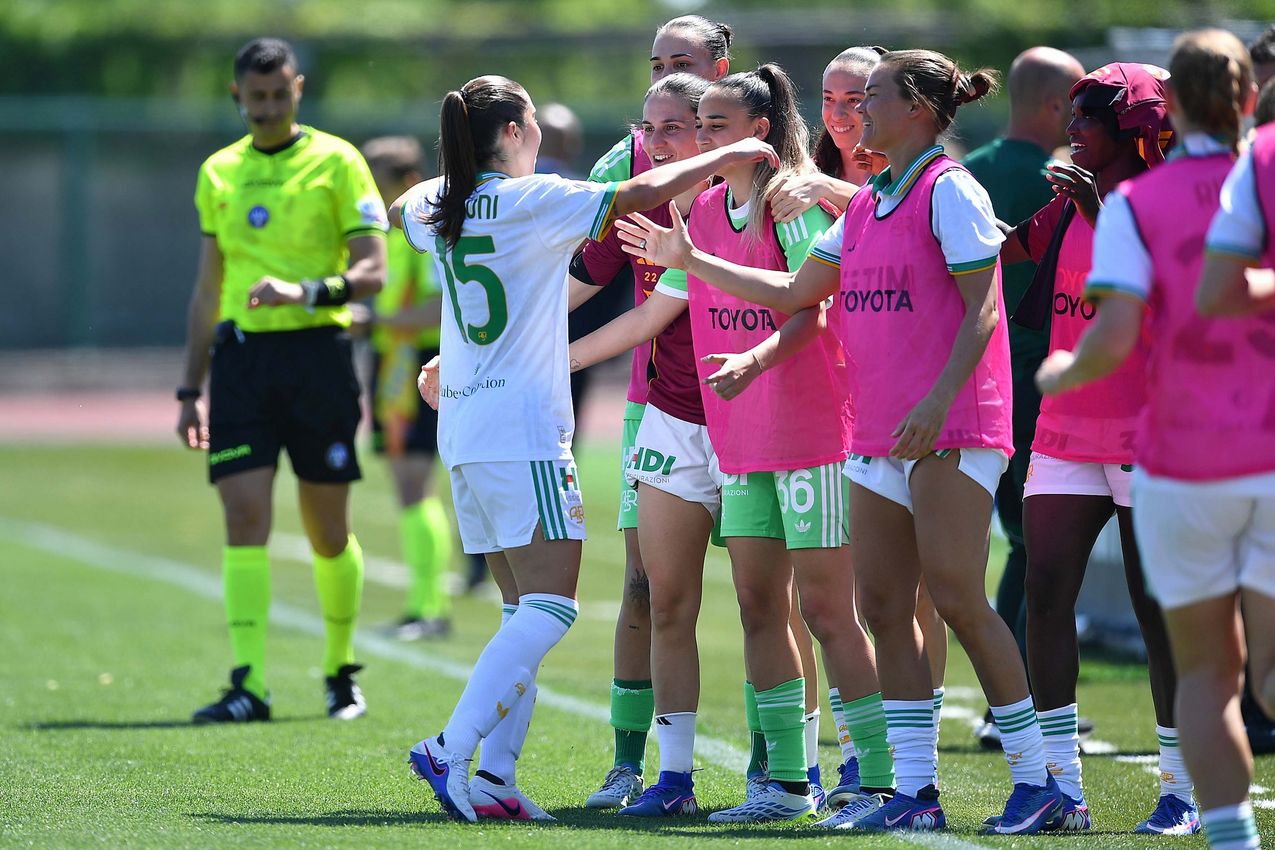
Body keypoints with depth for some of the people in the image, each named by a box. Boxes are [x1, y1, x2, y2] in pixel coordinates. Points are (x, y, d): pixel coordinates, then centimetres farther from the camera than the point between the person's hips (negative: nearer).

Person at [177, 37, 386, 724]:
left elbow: (373, 269, -6)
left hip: (317, 352, -3)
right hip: (240, 357, 3)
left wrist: (307, 292, -24)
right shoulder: (218, 173, 12)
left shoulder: (336, 162, 0)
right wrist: (189, 390, 15)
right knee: (244, 518, -9)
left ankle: (340, 673, 22)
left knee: (328, 532, 4)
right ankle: (248, 686, -13)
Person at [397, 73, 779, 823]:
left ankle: (494, 775, 2)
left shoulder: (437, 207, 10)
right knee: (550, 607, -9)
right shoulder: (533, 201, -9)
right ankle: (452, 752, -20)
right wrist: (729, 155, -1)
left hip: (462, 426, 8)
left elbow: (404, 209, 35)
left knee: (528, 609, 11)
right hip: (523, 431, -8)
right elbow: (642, 193, -12)